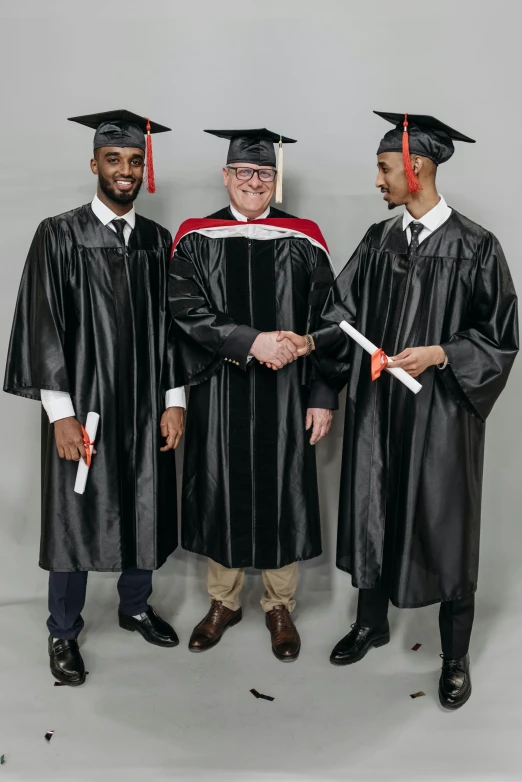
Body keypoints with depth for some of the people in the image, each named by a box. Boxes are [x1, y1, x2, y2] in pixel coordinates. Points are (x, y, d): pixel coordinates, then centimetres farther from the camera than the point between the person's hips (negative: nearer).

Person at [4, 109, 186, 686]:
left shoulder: (157, 241, 6)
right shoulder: (59, 236, -5)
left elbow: (170, 325, 7)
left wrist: (173, 400, 1)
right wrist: (61, 413, -14)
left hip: (145, 406, 4)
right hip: (82, 404, -3)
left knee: (144, 510, 14)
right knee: (75, 516, 6)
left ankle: (135, 606, 37)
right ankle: (63, 633, 26)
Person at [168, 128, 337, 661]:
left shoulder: (304, 240, 2)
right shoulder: (195, 238, 3)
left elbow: (324, 325, 0)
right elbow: (185, 311, -9)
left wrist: (323, 396, -6)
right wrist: (250, 341, -21)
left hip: (285, 395, 0)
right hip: (219, 393, 1)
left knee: (281, 492, 7)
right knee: (221, 492, 10)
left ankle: (279, 607, 26)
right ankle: (223, 601, 30)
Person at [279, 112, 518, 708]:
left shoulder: (474, 247, -8)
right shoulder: (379, 241, 6)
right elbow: (347, 312, 4)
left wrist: (439, 353, -20)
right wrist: (310, 341, -13)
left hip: (441, 411, -4)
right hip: (376, 405, 5)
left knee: (444, 525, 5)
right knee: (371, 511, 15)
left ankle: (455, 658, 25)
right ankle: (371, 622, 38)